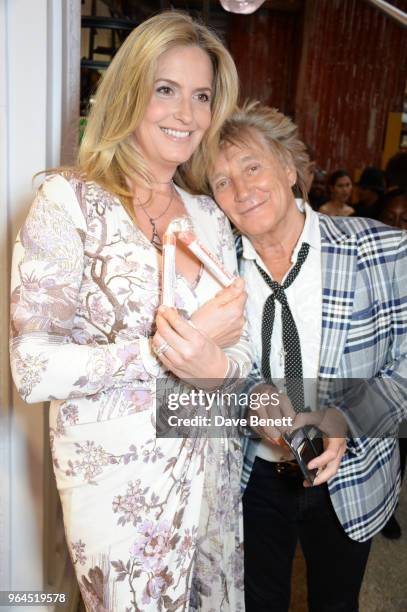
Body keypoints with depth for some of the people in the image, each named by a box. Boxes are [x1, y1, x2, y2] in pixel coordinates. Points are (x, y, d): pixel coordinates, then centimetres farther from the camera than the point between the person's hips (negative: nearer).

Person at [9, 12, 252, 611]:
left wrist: (213, 365, -19)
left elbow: (239, 345, 4)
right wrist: (171, 348, -24)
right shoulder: (70, 201, -12)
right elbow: (34, 369, -19)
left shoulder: (210, 216, 5)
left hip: (213, 468, 6)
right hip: (120, 485, -5)